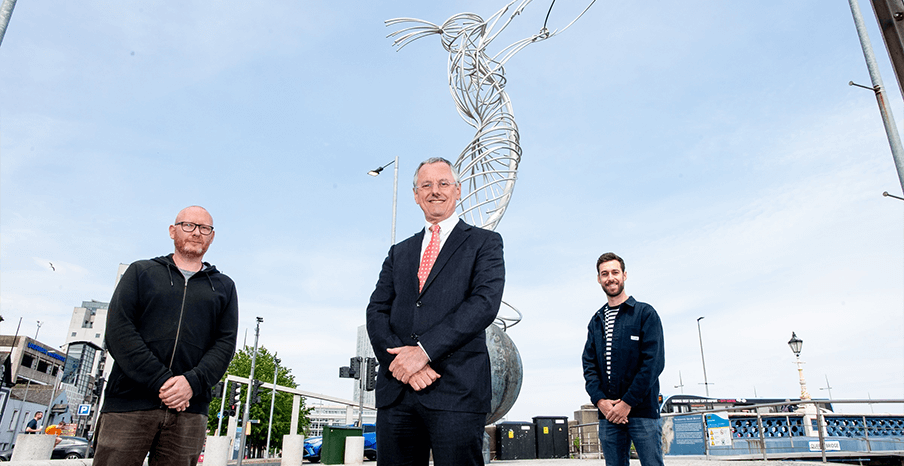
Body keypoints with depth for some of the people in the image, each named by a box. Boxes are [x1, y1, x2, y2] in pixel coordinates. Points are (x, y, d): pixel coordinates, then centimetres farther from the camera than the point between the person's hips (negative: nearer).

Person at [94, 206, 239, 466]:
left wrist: (192, 382, -13)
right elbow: (118, 330, 0)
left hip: (188, 412, 1)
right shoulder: (141, 272, 13)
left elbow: (226, 343, 6)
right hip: (129, 405, -1)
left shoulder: (224, 287, 17)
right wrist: (161, 381, -12)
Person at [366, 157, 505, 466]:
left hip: (456, 390, -3)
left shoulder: (484, 243, 8)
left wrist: (424, 349, -16)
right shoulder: (399, 253, 21)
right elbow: (376, 311, 10)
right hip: (396, 391, 4)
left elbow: (485, 302, -8)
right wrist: (398, 359, -10)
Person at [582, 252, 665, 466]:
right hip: (608, 414, 4)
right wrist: (599, 400, -7)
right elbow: (589, 365, 9)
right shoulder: (596, 321, 15)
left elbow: (654, 361, -8)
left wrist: (628, 402, -12)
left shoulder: (645, 313, 1)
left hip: (642, 409, -4)